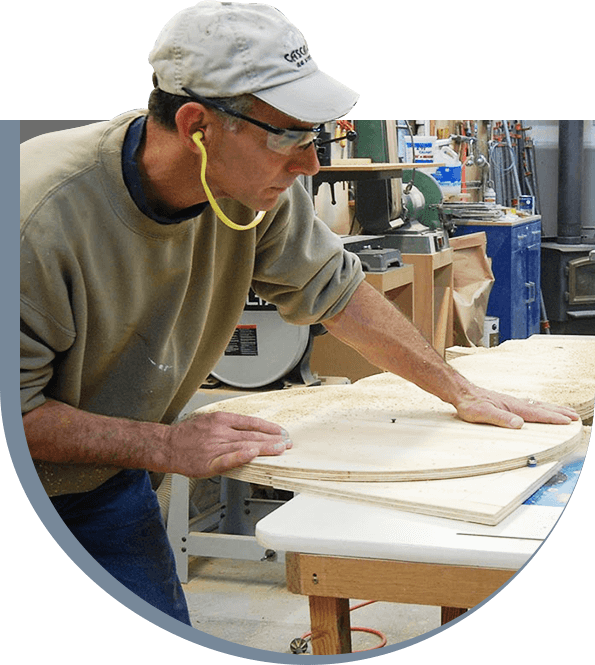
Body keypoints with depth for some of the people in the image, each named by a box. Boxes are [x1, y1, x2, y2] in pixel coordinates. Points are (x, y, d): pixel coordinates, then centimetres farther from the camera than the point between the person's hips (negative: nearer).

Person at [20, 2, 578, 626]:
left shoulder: (257, 185, -15)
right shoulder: (42, 221, -34)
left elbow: (334, 290, -1)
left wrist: (462, 392, 1)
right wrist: (169, 446, -29)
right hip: (34, 478, -5)